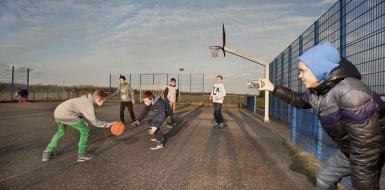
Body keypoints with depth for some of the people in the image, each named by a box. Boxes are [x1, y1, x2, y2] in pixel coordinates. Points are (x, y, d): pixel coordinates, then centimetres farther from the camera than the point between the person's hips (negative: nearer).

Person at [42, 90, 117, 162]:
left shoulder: (86, 99, 17)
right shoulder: (89, 104, -11)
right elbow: (94, 121, -13)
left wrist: (83, 122, 14)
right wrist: (108, 124, -8)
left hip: (57, 112, 10)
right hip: (66, 114, -10)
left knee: (61, 131, 33)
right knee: (85, 131, 3)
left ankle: (48, 153, 37)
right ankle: (82, 154, 10)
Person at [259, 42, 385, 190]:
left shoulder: (351, 93, -35)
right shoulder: (315, 91, -8)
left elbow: (366, 147, -35)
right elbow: (299, 100, 16)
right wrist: (273, 88, 10)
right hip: (348, 151, 8)